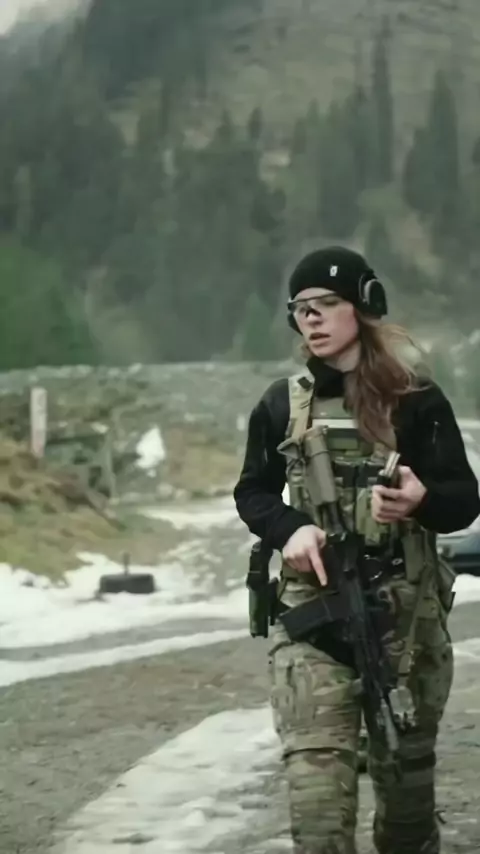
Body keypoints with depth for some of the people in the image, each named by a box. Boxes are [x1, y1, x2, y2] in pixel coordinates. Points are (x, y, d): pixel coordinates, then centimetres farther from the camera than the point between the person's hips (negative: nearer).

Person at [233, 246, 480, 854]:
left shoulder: (416, 401, -2)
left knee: (406, 771, 12)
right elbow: (252, 492, 14)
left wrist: (420, 499, -24)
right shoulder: (281, 405, 5)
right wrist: (291, 528, -8)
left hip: (405, 614, 0)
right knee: (315, 780, -13)